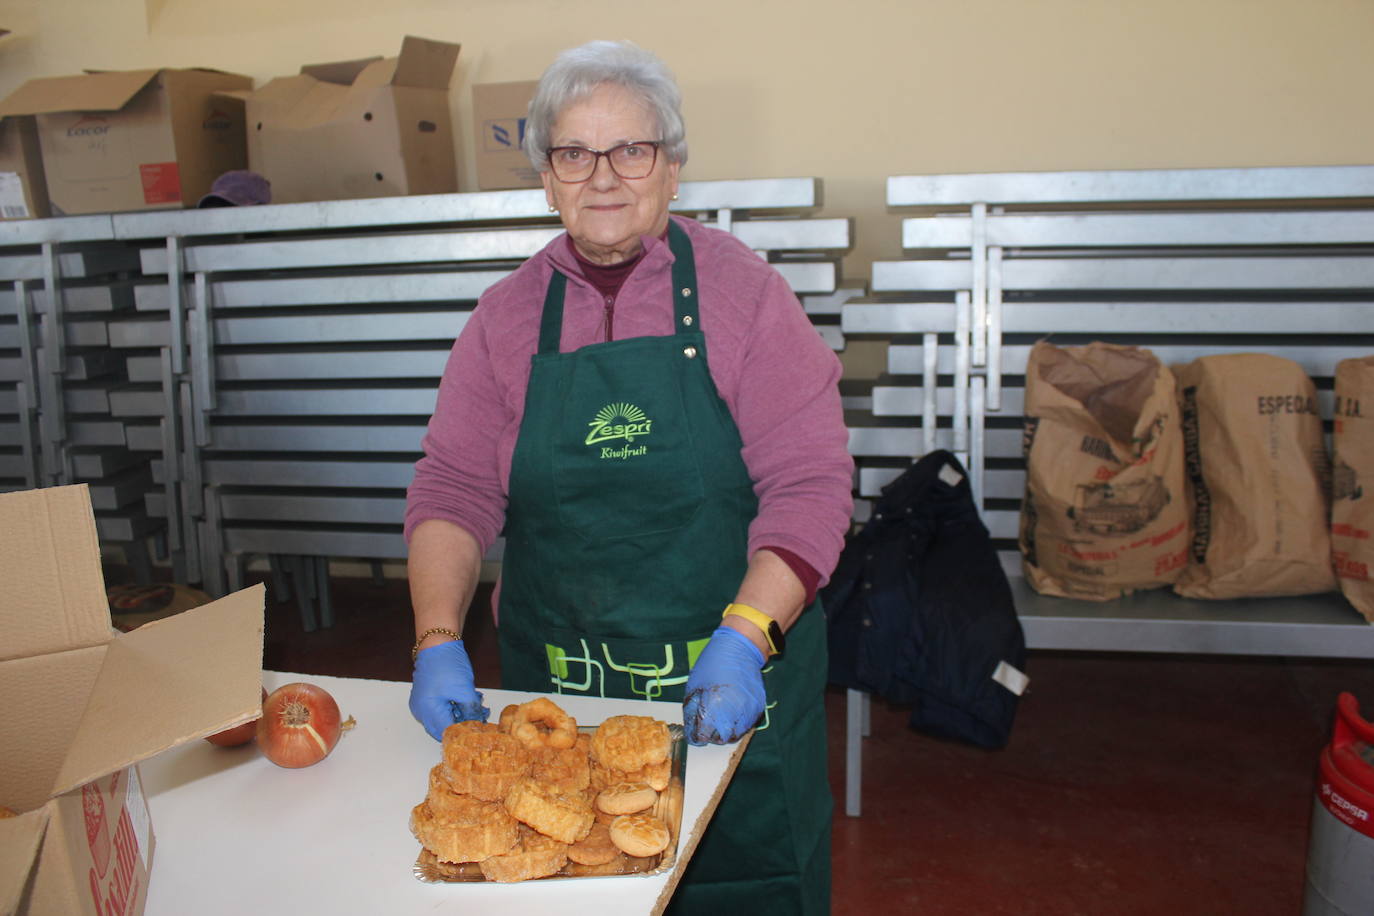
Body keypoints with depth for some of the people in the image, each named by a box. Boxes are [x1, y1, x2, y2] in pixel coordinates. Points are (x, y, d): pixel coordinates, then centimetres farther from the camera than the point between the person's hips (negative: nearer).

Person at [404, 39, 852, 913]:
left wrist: (744, 638, -22)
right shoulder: (509, 314, 3)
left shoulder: (740, 289, -6)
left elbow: (810, 484, -11)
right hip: (555, 680, 2)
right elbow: (454, 486, 0)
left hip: (729, 681, -2)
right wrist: (439, 640, -13)